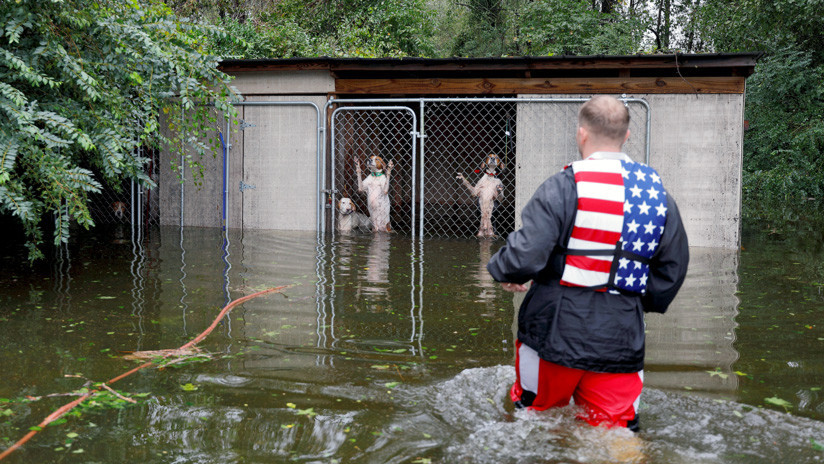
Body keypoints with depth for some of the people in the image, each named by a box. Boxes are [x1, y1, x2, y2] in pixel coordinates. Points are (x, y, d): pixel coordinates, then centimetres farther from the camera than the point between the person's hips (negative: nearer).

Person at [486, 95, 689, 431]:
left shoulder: (562, 187, -12)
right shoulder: (658, 194, 6)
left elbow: (525, 255, -19)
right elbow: (673, 268, 11)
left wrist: (502, 270, 3)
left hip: (556, 331, -4)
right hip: (622, 339, 4)